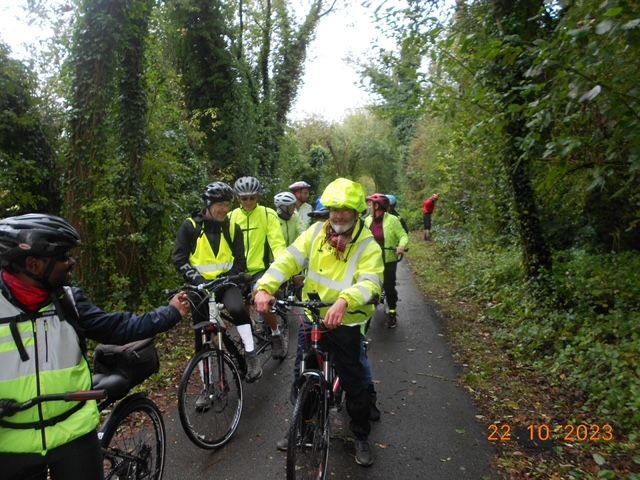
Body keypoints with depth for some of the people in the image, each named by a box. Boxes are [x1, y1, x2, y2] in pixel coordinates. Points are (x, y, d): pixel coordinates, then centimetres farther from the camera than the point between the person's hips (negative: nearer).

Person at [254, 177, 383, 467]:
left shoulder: (368, 245, -14)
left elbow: (370, 283, -27)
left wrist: (344, 301, -48)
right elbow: (288, 260, -14)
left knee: (353, 381, 7)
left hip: (345, 323, -3)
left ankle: (362, 436, 31)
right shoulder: (316, 232, -5)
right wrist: (264, 287, -31)